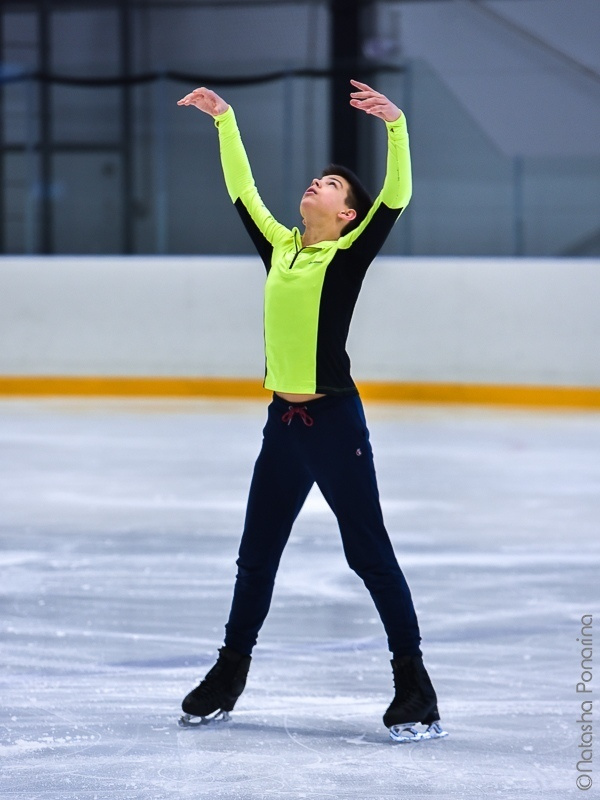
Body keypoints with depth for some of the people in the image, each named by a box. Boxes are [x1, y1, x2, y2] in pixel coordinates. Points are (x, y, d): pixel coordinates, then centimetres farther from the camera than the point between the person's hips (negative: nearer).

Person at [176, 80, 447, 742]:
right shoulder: (280, 247, 10)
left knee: (368, 552, -3)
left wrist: (396, 126, -30)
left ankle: (413, 683, 4)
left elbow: (395, 199, -18)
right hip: (283, 422, 6)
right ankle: (228, 675, 29)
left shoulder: (349, 255, -6)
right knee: (256, 555, 16)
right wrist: (224, 121, 19)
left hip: (334, 421, -6)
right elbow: (241, 191, 20)